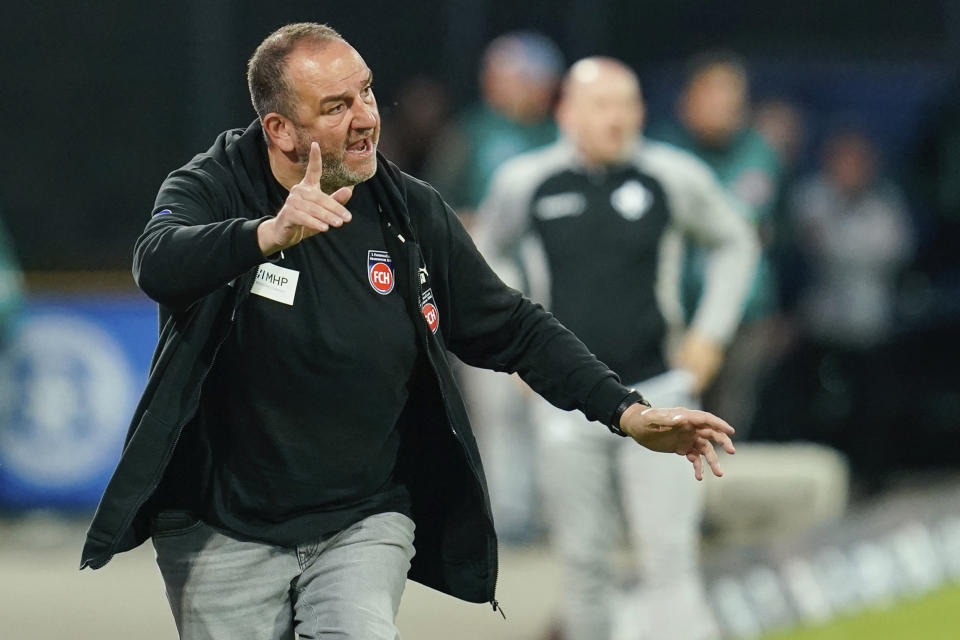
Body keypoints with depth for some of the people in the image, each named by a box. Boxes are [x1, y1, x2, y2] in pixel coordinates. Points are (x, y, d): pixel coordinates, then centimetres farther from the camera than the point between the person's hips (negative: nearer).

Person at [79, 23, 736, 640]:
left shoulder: (412, 214, 0)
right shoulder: (212, 188, -8)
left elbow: (513, 329, 8)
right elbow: (159, 265, -30)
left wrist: (628, 411, -4)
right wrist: (268, 234, -49)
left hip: (363, 524, 1)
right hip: (223, 531, -1)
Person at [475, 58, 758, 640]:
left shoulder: (674, 176, -4)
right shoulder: (527, 182, -2)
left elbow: (736, 244, 13)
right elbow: (484, 258, 16)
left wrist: (710, 333, 5)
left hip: (657, 393, -1)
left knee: (669, 557, -9)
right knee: (584, 560, 6)